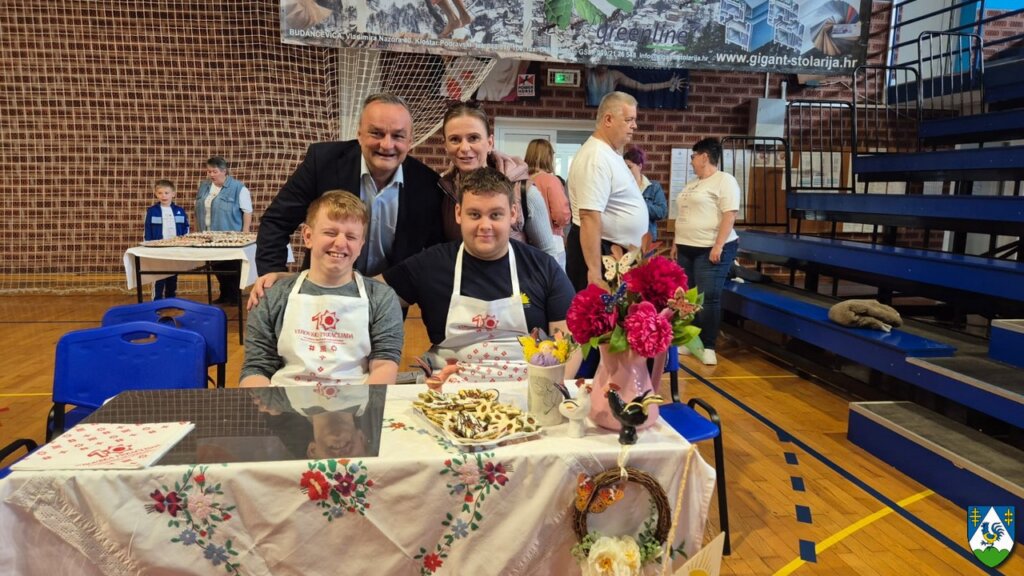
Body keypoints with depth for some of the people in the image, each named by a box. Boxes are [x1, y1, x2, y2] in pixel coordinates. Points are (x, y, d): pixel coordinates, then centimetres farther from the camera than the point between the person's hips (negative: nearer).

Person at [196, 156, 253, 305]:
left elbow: (247, 211, -11)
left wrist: (245, 234, -15)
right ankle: (224, 295, 23)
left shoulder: (238, 188, -11)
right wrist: (199, 231, 13)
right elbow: (198, 211, 17)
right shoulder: (204, 186, 8)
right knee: (217, 267, 12)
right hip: (210, 237, 6)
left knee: (233, 267, 2)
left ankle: (235, 296, 12)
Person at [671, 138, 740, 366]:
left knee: (708, 298, -7)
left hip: (711, 249, -9)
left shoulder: (724, 180, -9)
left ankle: (708, 347, 1)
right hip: (687, 249, 9)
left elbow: (730, 214, -17)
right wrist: (676, 243, 18)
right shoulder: (692, 185, 18)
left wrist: (718, 246, -23)